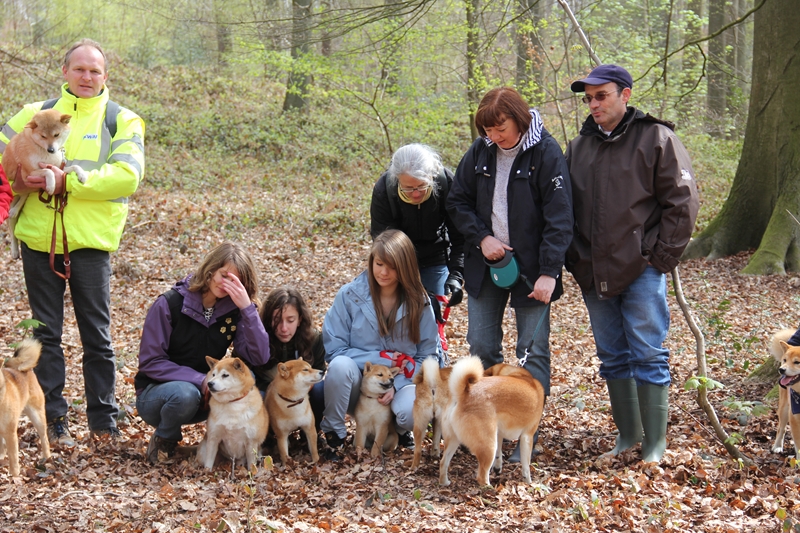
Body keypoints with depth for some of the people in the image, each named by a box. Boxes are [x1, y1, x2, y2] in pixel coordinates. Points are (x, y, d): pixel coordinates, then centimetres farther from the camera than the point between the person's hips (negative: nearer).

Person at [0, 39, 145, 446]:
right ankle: (54, 419, 14)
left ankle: (104, 419, 17)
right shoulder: (36, 114, 10)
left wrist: (67, 182, -20)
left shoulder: (123, 121, 1)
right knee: (46, 333, 6)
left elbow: (127, 175, -13)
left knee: (97, 334, 5)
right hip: (39, 239, 2)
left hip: (90, 242, -2)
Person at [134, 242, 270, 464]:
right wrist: (199, 380, -26)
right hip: (156, 392, -3)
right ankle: (162, 440, -7)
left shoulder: (233, 310, -5)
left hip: (205, 397, 3)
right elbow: (150, 363, -15)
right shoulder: (169, 304, -16)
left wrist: (247, 307, -27)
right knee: (185, 394, -38)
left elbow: (259, 358, -18)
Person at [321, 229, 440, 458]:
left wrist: (397, 385, -17)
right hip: (357, 384, -1)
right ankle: (333, 434, -11)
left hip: (401, 382, 1)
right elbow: (333, 349, -8)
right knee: (340, 366, -34)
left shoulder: (419, 302, -3)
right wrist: (382, 359, -17)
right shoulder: (349, 295, -7)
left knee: (413, 412, -33)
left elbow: (427, 356, -1)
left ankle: (401, 430, 6)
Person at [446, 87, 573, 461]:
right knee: (481, 346, 7)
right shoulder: (480, 153, 2)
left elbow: (559, 216, -15)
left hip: (531, 267, -5)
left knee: (533, 350, -1)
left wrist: (549, 272, -21)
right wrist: (481, 237, -6)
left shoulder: (546, 153, -12)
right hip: (485, 265, 5)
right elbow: (458, 202, 10)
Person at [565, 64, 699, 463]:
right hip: (593, 275, 5)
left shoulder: (656, 139, -4)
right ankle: (627, 434, 24)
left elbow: (682, 202, -6)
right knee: (613, 357, 12)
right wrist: (575, 260, 8)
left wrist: (662, 257, -9)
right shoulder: (579, 146, 11)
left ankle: (654, 444, 5)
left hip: (641, 271, -5)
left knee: (648, 355, -3)